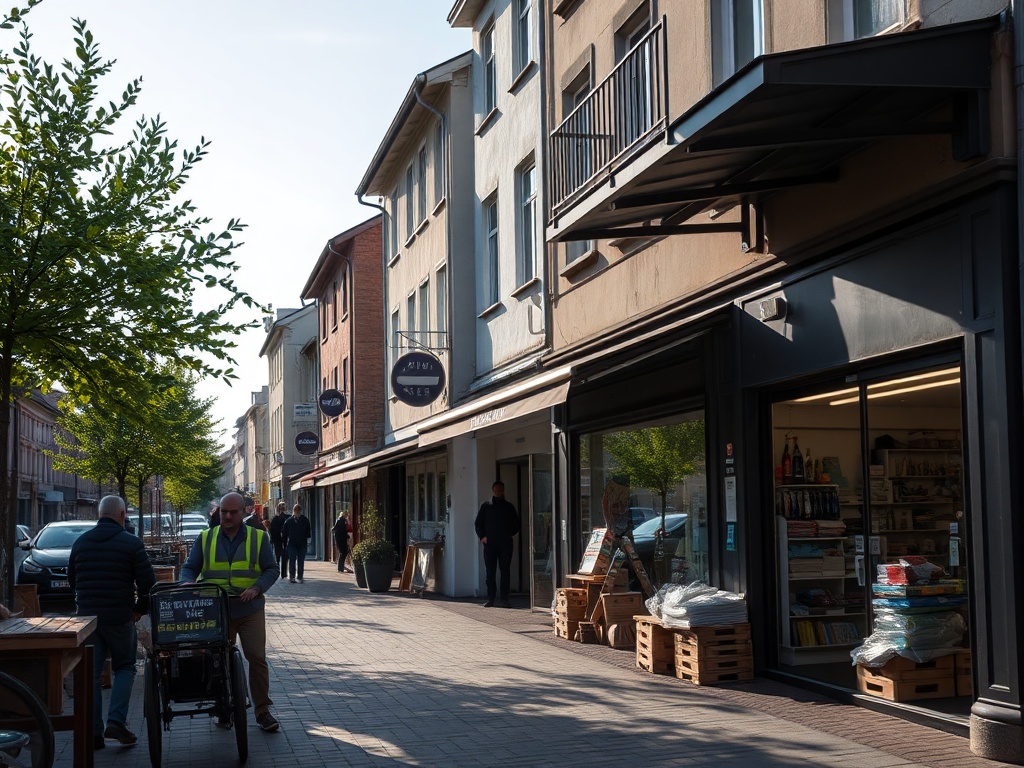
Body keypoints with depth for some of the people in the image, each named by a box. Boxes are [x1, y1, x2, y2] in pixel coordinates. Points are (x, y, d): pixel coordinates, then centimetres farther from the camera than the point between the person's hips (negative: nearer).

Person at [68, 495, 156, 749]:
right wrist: (141, 608, 6)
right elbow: (147, 582, -9)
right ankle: (116, 721, -4)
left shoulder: (81, 542, 8)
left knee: (91, 673, 8)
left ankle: (93, 733, 7)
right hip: (120, 618, -3)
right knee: (124, 668, 12)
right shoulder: (132, 543, -7)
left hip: (87, 615, 4)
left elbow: (72, 579, 18)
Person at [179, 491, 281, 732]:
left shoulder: (258, 538, 5)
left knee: (257, 658, -5)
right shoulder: (205, 538, 8)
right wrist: (188, 584, -13)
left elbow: (271, 570, 4)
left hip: (249, 609, -1)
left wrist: (256, 588, -14)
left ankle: (262, 710, 3)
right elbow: (189, 568, 9)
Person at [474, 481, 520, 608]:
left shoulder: (509, 507, 12)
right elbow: (478, 524, 12)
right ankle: (490, 599, 6)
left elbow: (516, 525, 16)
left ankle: (504, 599, 0)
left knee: (505, 571, -2)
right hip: (489, 543, 0)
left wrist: (509, 534, 2)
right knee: (490, 572, 2)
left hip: (505, 544, 0)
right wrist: (482, 536, -2)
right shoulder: (486, 506, 11)